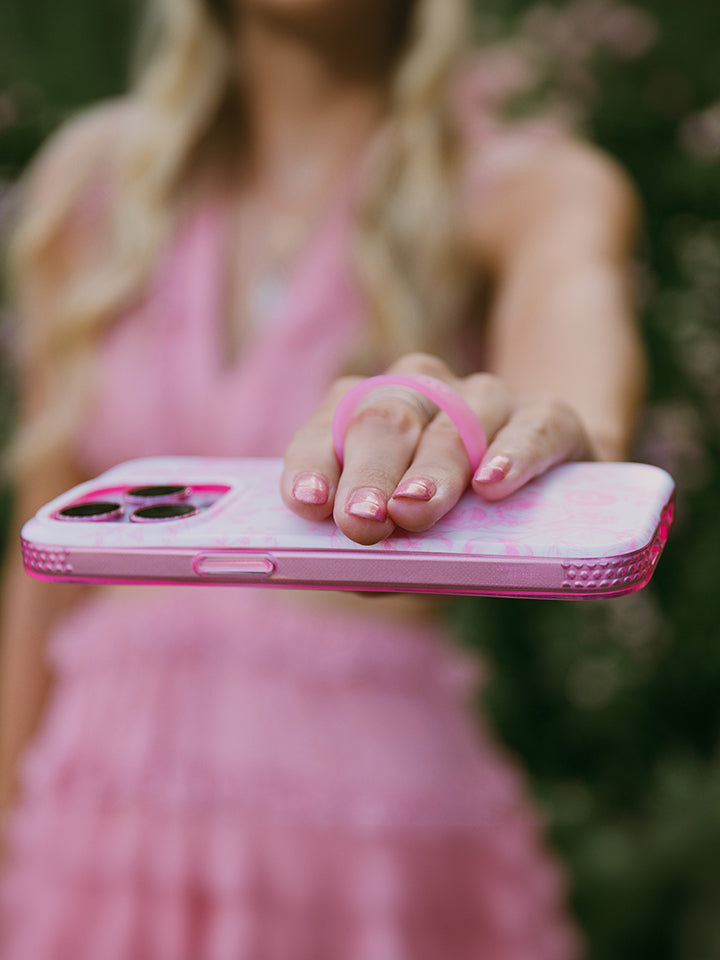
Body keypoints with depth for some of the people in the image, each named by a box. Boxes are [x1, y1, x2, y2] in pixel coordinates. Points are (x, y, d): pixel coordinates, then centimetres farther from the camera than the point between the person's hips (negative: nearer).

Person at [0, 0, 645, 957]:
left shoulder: (528, 185, -5)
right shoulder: (89, 177, 3)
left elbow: (572, 299, -29)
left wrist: (558, 418, -50)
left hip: (381, 793, -2)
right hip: (104, 808, 3)